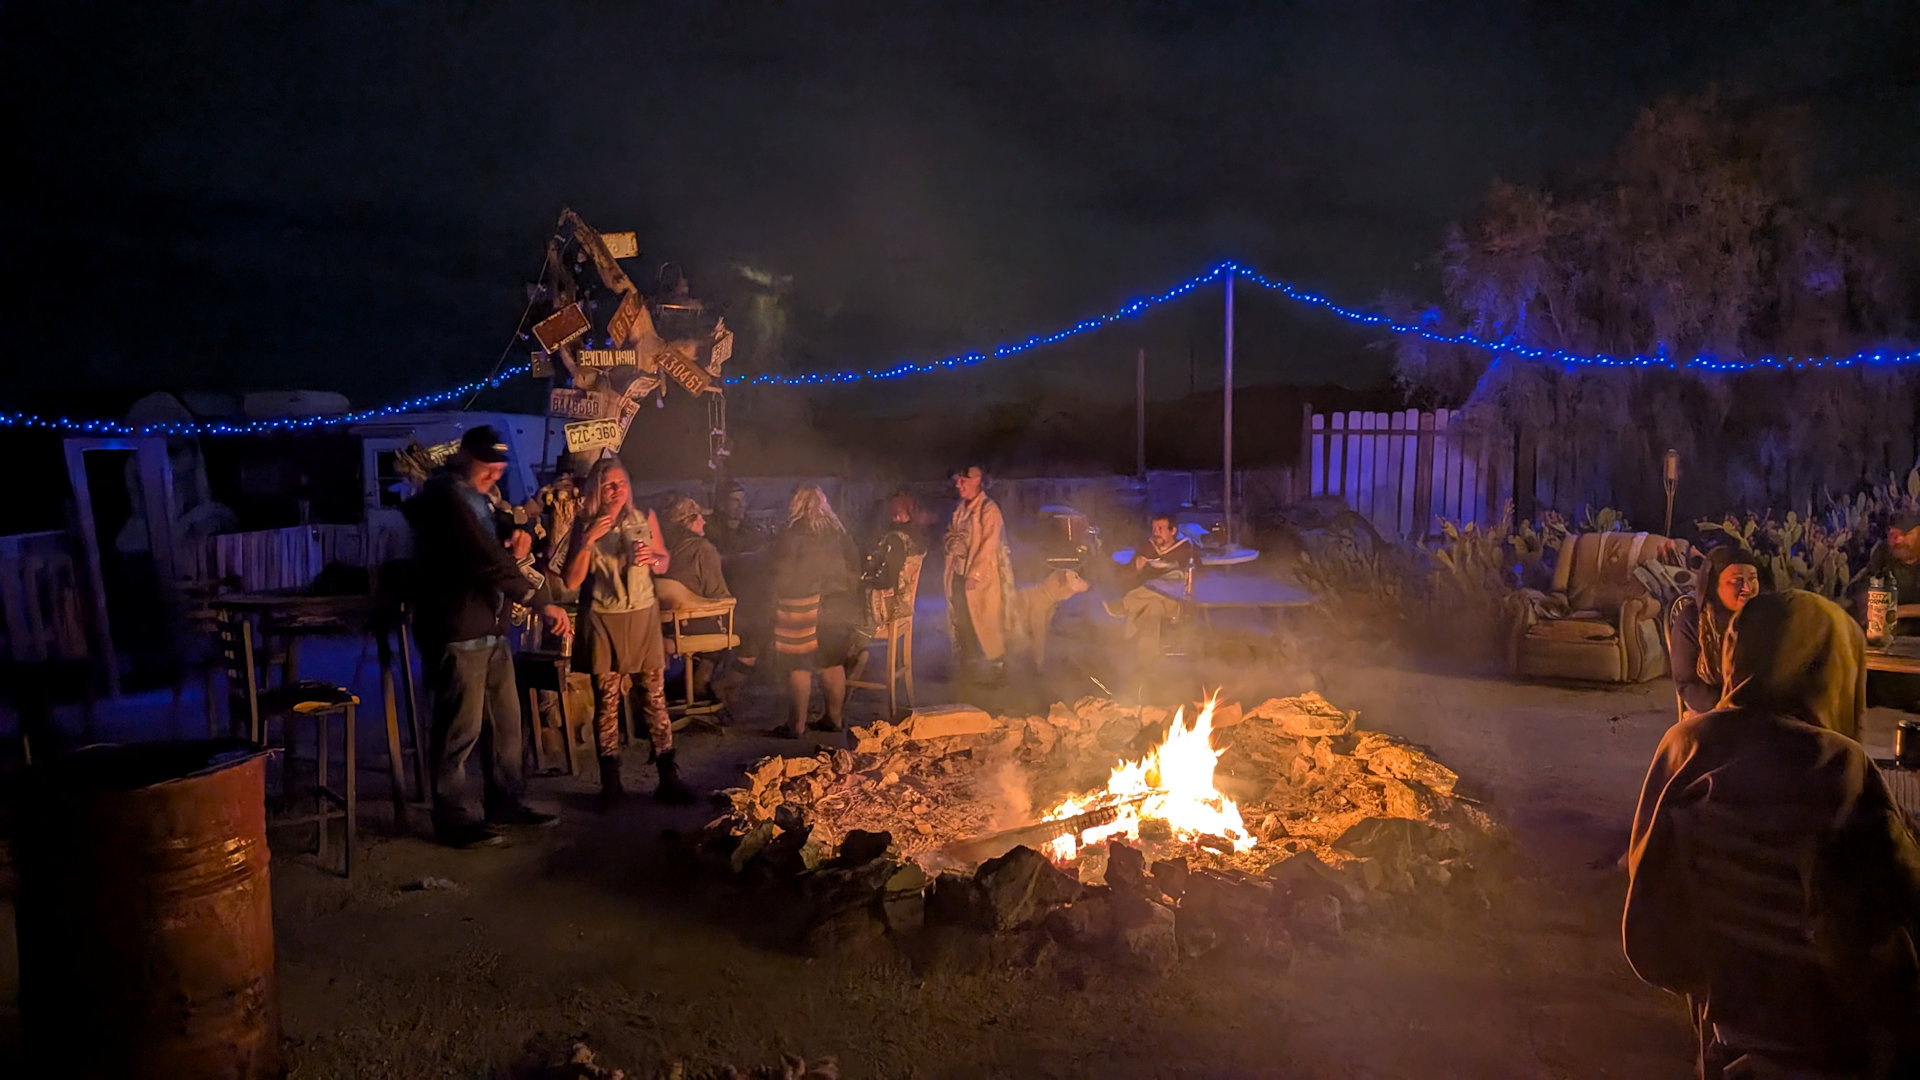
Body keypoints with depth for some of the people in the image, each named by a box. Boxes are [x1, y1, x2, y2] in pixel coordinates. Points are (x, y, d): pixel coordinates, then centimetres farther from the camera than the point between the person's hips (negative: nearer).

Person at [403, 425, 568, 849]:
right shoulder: (446, 496, -14)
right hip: (457, 633, -10)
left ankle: (504, 802, 25)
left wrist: (512, 549, 3)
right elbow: (487, 561, -24)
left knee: (505, 720, 13)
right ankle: (453, 819, 7)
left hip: (489, 628, 10)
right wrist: (542, 601, -25)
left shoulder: (475, 496, 18)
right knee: (462, 728, -3)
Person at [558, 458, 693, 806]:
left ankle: (669, 777, 5)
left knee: (655, 699, 0)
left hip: (643, 617, 1)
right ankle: (610, 783, 9)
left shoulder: (645, 518, 2)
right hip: (603, 621, -1)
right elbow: (571, 581, -7)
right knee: (607, 703, 1)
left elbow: (665, 562, 13)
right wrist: (588, 540, -19)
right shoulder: (585, 525, -1)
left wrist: (653, 559, -10)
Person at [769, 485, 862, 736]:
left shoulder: (792, 536, -10)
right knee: (833, 664, 13)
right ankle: (835, 718, 21)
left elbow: (783, 576, -10)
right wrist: (850, 606, 17)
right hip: (837, 607, 5)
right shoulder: (839, 533, 6)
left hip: (802, 608, -5)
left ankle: (797, 723, 4)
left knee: (798, 667, 0)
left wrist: (776, 608, -2)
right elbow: (854, 567, 11)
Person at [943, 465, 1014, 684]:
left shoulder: (989, 510, -12)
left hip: (982, 577, -7)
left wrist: (974, 575, -19)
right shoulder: (960, 509, 12)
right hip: (958, 573, 8)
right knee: (960, 623, 12)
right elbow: (950, 534, 22)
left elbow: (988, 546, -16)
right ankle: (962, 668, 22)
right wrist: (952, 542, -3)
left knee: (986, 626, -2)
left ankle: (996, 669, 8)